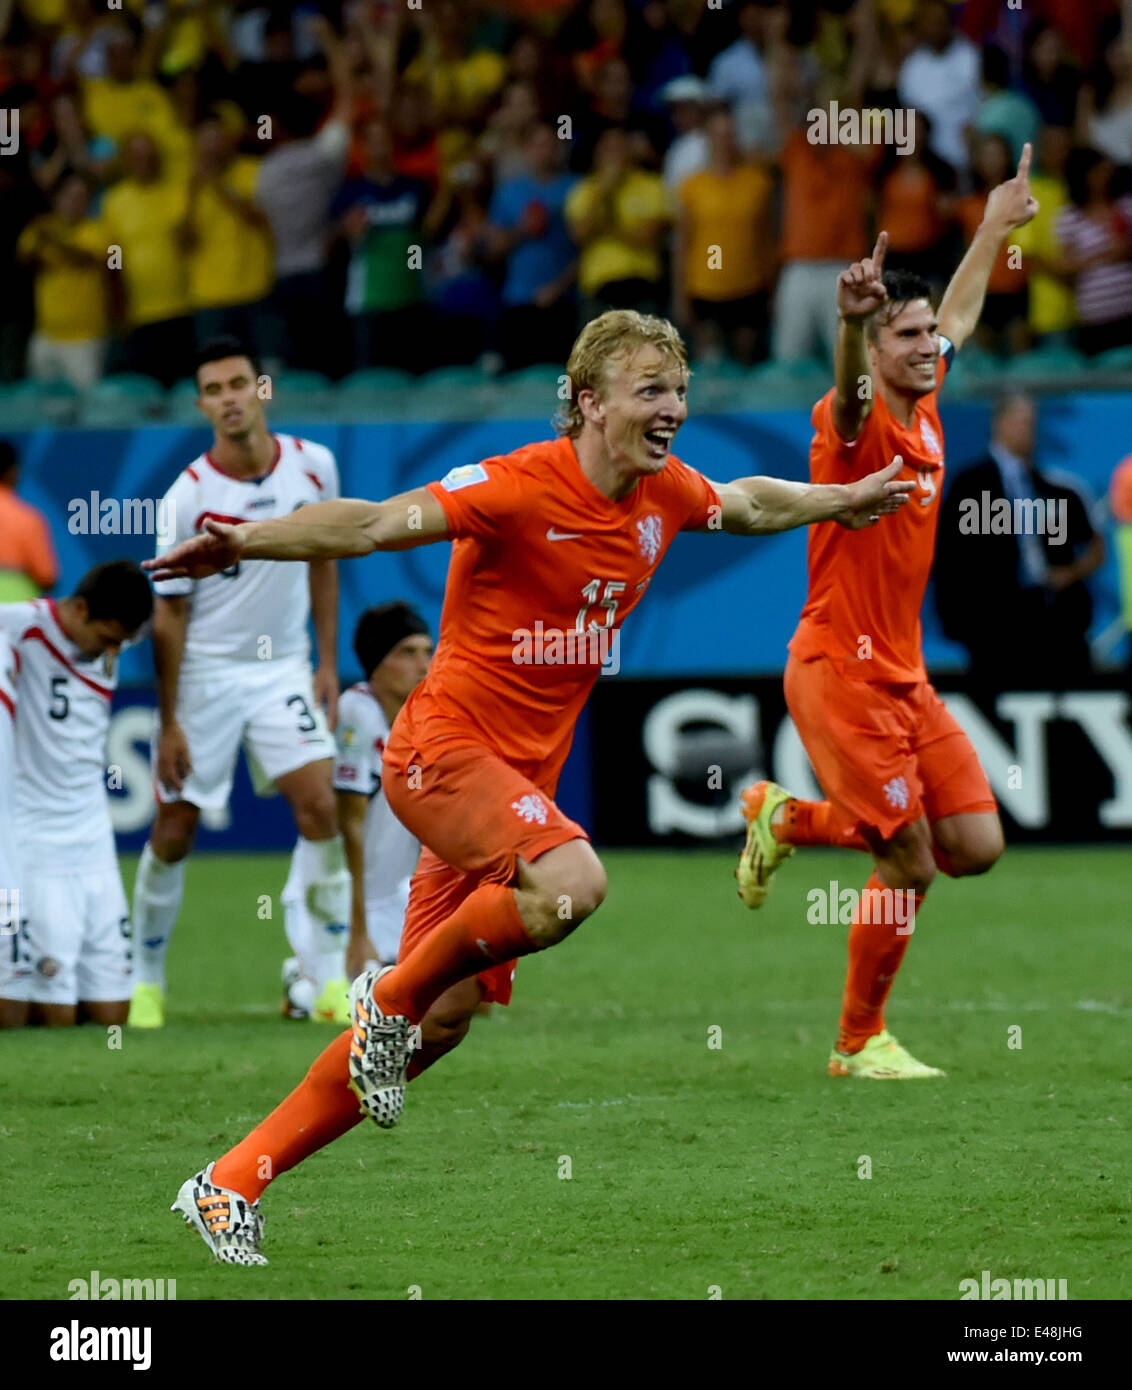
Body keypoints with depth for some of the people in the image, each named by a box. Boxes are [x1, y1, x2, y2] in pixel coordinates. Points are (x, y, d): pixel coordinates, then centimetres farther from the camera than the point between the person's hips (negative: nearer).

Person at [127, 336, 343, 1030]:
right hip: (204, 673, -2)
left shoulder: (314, 466, -5)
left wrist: (328, 661, 7)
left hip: (282, 668, 2)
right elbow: (169, 615, -9)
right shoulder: (187, 498, -15)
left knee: (319, 804, -13)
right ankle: (148, 979, 18)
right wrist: (168, 724, -8)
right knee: (175, 830, 1)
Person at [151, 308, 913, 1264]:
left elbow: (750, 504, 28)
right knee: (571, 882, -34)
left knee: (444, 1020, 6)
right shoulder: (520, 487, -18)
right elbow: (374, 524, -27)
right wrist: (247, 543, -39)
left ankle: (231, 1186, 14)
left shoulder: (667, 494, 5)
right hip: (446, 746, -8)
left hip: (521, 775, 8)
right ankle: (391, 994, -8)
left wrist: (843, 500, 37)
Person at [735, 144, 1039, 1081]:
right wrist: (851, 319, -60)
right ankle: (860, 1042, 9)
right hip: (840, 670, -8)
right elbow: (850, 384, -39)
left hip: (904, 674, 8)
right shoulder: (855, 422, -13)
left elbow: (960, 317, 28)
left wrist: (995, 228, 38)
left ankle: (786, 820, 20)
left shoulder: (925, 415, 9)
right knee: (913, 864, -9)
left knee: (975, 845, 2)